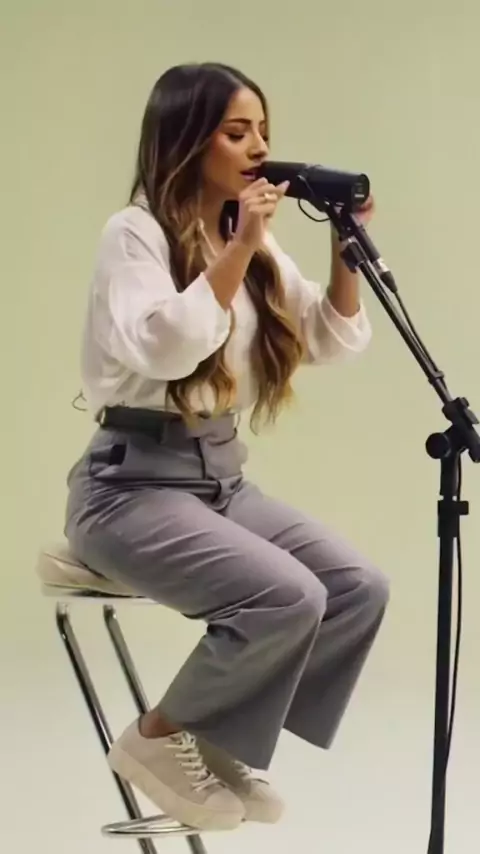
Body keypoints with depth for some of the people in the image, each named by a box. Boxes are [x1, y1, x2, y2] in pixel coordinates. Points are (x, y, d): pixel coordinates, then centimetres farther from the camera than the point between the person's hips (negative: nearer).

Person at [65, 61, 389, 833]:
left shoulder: (255, 242, 12)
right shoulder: (135, 231, -9)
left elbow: (337, 342, 11)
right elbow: (165, 349, -25)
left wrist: (345, 244, -2)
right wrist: (240, 248, -23)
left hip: (222, 477, 7)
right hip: (133, 481, -7)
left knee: (360, 588, -13)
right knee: (288, 597, -27)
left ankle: (221, 742, 2)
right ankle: (159, 738, -5)